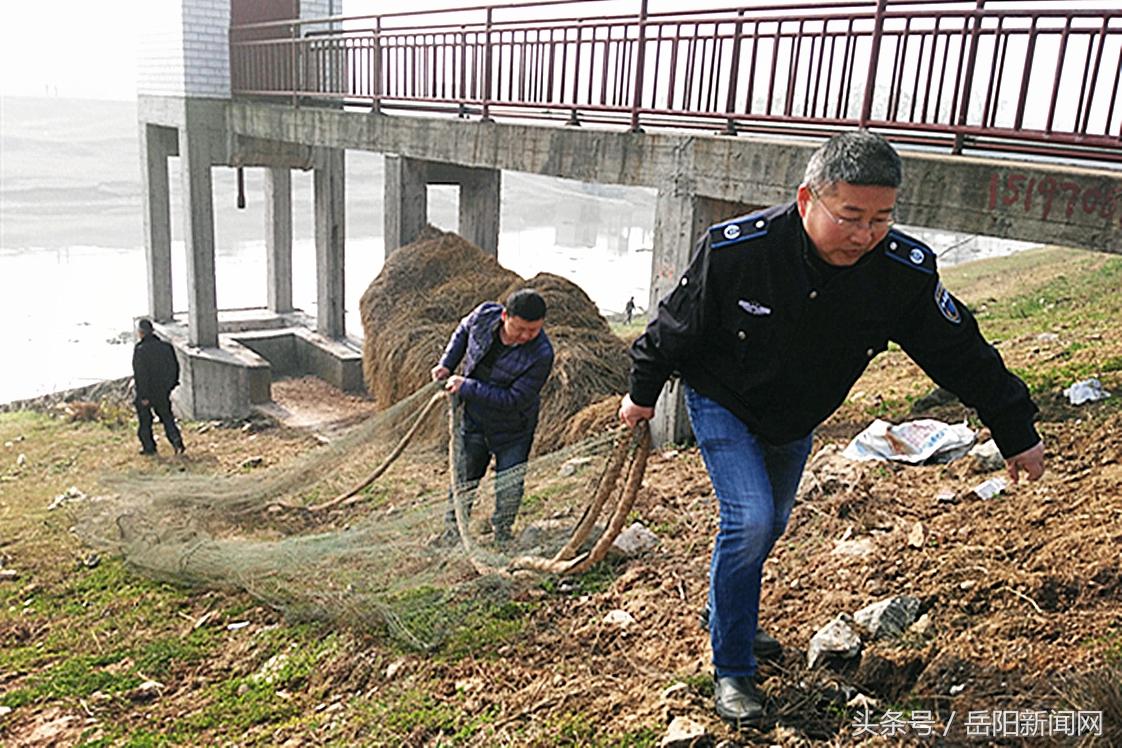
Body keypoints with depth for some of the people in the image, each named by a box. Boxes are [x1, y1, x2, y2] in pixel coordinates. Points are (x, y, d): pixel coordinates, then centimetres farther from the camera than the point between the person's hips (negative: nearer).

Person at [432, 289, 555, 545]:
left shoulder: (541, 355, -31)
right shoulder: (484, 315, -19)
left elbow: (513, 399, -29)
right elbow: (463, 331, 7)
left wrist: (467, 387, -28)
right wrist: (447, 364, -3)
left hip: (513, 429, -3)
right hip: (473, 419, 3)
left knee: (509, 487, 5)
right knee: (463, 478, 13)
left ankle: (502, 536, 26)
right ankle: (452, 532, 27)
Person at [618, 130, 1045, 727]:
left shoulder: (906, 271, -26)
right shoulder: (736, 249, -33)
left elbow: (962, 353, -11)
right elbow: (676, 326, -15)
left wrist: (1018, 434, -1)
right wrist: (642, 392, -2)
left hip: (795, 423, 4)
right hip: (722, 404, -4)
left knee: (770, 525, 19)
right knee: (749, 520, -18)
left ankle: (733, 615, 47)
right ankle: (731, 672, 0)